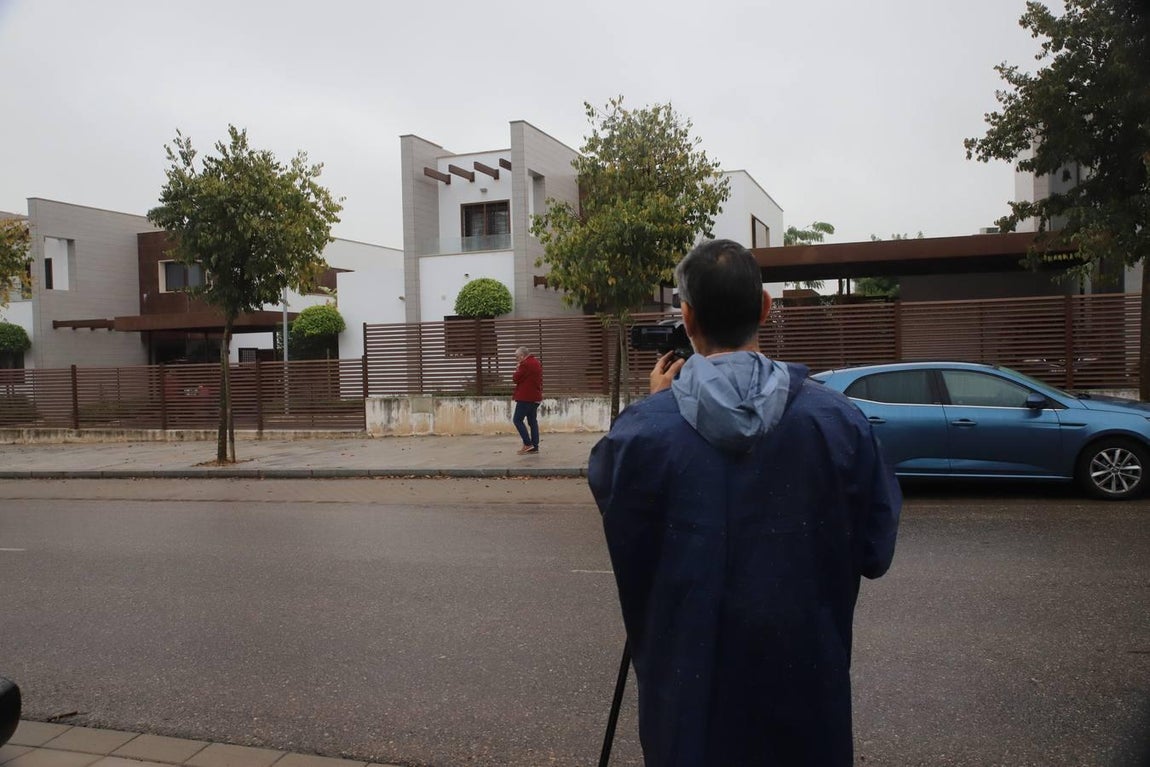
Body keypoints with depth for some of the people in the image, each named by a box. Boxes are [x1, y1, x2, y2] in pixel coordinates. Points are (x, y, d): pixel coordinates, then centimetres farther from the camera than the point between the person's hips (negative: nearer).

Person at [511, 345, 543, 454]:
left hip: (526, 398, -9)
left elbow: (516, 378, -14)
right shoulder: (537, 363, 16)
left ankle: (528, 444, -10)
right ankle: (534, 447, 8)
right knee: (533, 421, 9)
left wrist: (517, 370, 2)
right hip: (536, 397, 9)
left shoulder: (525, 364, -15)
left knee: (517, 420, -3)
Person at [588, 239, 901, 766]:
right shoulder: (838, 420, -14)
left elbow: (607, 487, 4)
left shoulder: (643, 430, -18)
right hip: (805, 680, 1)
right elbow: (874, 552, -2)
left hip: (688, 682, 0)